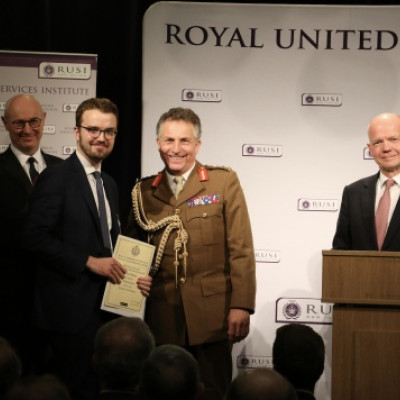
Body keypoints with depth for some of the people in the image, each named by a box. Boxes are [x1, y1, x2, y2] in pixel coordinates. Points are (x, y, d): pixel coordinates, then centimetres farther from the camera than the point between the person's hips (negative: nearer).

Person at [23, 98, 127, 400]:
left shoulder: (109, 184, 16)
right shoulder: (56, 178, -9)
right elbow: (37, 238, -16)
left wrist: (125, 271, 4)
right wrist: (89, 262, -17)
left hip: (105, 306, 8)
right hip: (71, 308, -8)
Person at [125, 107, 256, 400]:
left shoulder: (224, 182, 2)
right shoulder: (144, 191, 11)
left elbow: (241, 249, -2)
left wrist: (241, 306, -10)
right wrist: (135, 277, -2)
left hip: (211, 316, -3)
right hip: (162, 318, 3)